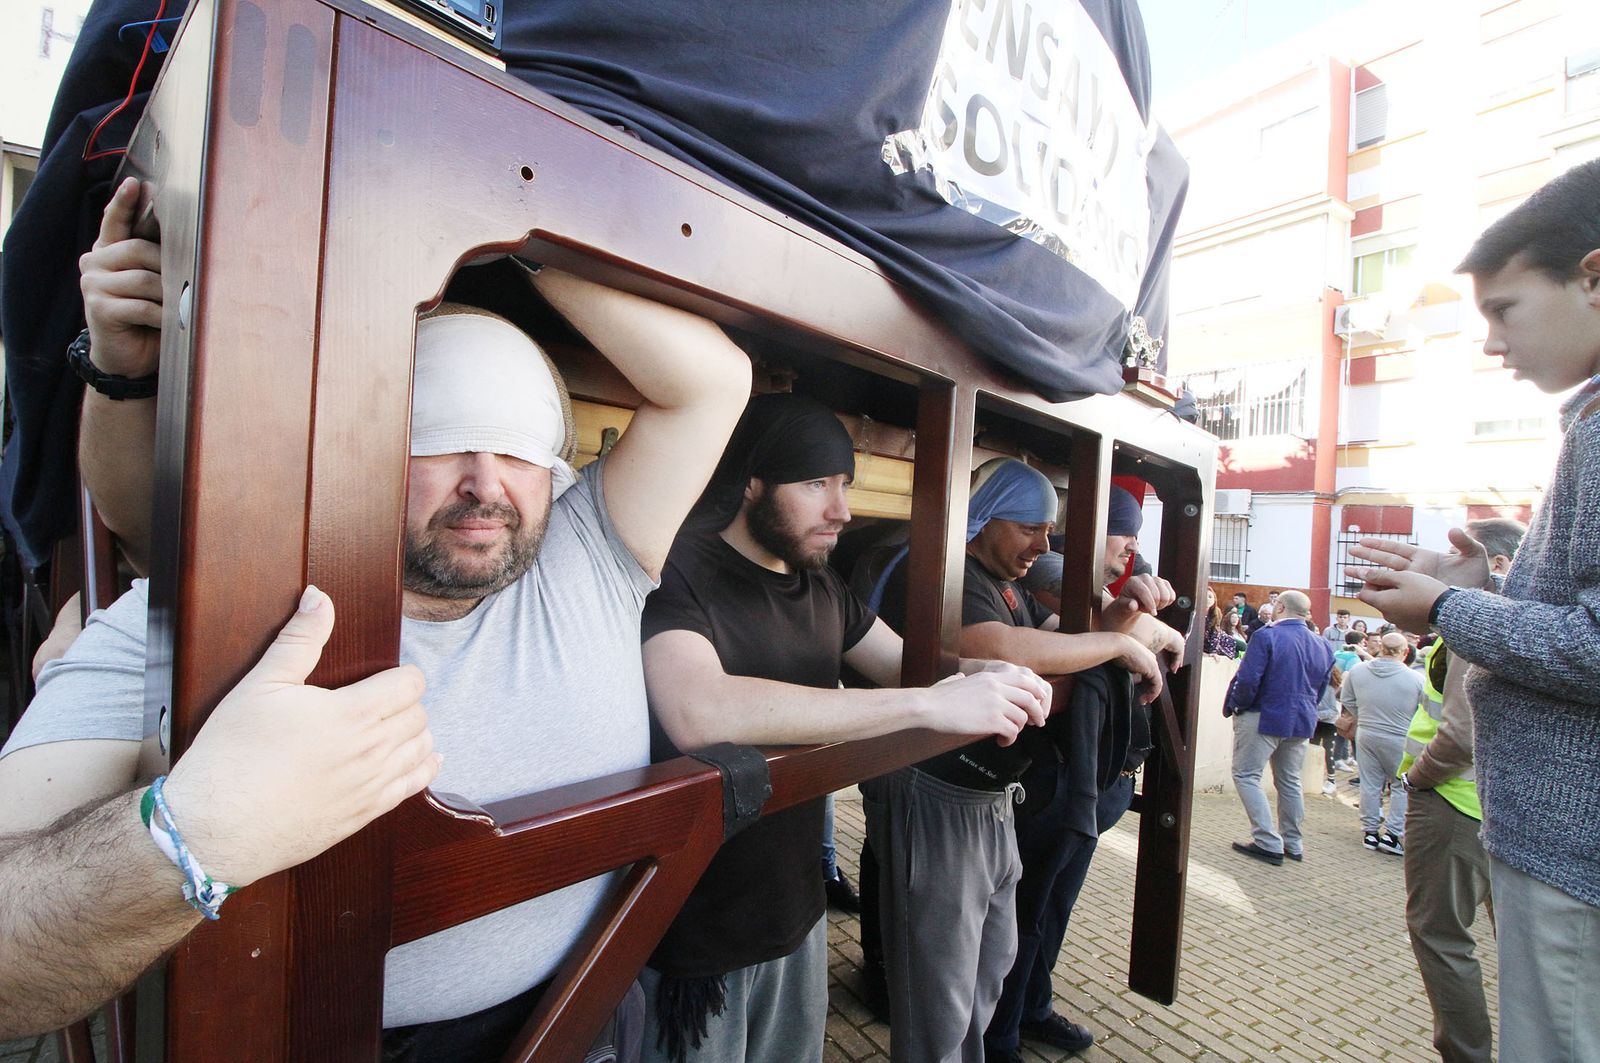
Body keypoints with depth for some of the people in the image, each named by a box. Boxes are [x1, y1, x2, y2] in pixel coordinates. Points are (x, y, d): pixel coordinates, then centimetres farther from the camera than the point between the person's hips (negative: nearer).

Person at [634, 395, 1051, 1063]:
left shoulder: (823, 588, 4)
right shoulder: (678, 570, -22)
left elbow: (907, 663, 9)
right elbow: (697, 715, -39)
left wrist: (979, 676, -14)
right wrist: (934, 705, -37)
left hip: (798, 910, 7)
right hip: (691, 938, -7)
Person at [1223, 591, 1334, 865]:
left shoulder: (1267, 636, -17)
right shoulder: (1323, 645, 5)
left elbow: (1247, 679, -21)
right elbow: (1321, 689, 14)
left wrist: (1236, 705, -5)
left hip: (1264, 718, -7)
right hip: (1302, 722, 7)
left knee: (1246, 775, 2)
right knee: (1289, 781, 19)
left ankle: (1268, 843, -1)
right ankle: (1293, 843, 28)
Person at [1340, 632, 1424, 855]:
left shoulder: (1357, 670, -7)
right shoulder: (1416, 679, -16)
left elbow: (1346, 700, 6)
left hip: (1366, 736, 3)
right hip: (1400, 741, -3)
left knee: (1370, 784, 12)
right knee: (1402, 787, 12)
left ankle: (1370, 831, 20)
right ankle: (1392, 834, 12)